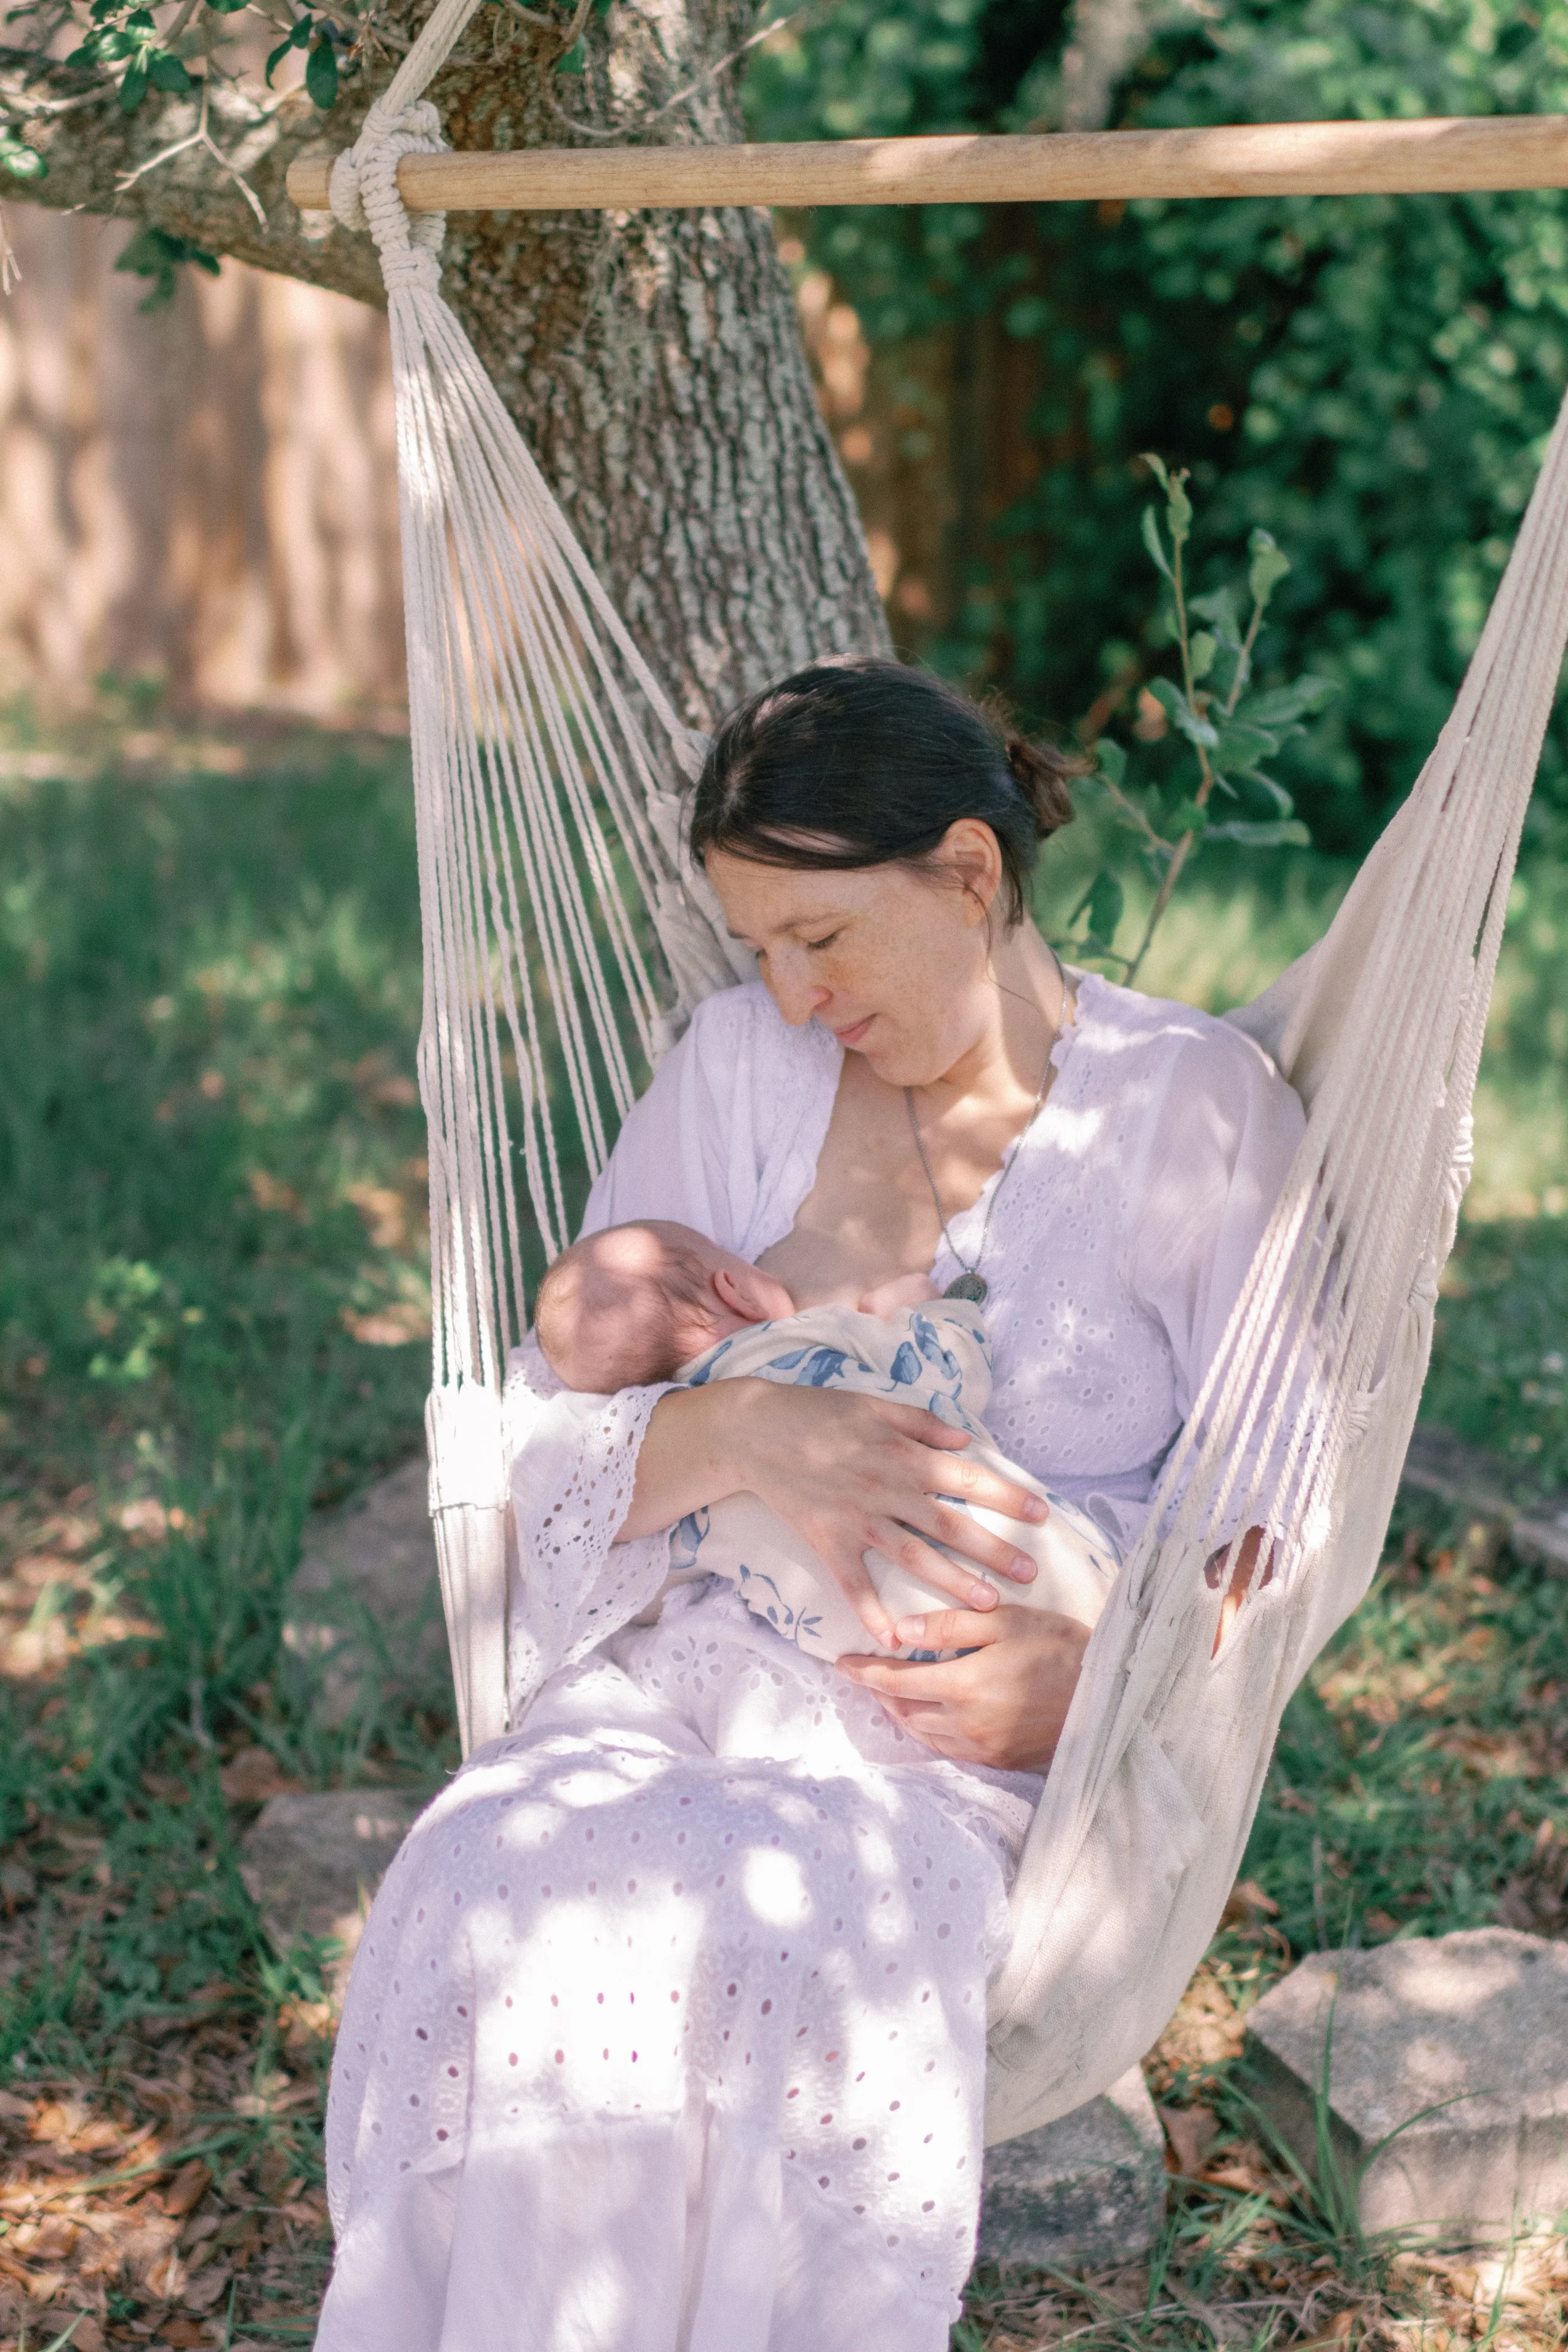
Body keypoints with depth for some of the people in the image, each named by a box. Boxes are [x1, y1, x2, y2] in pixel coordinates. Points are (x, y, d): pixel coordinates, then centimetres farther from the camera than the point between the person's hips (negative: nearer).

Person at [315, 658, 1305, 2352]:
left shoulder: (1198, 1110, 2)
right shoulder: (740, 1065, 9)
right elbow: (549, 1419, 4)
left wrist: (1088, 1671, -16)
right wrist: (744, 1433, -18)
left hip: (994, 1732, -3)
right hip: (701, 1662, 3)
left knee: (771, 1938, -35)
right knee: (492, 1887, -30)